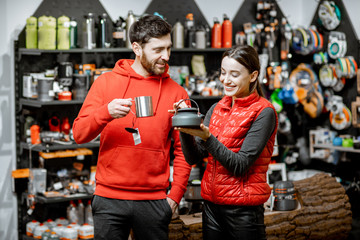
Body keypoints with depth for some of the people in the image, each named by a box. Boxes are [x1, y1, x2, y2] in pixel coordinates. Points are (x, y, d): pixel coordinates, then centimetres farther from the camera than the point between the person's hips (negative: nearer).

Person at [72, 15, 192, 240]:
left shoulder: (176, 93, 3)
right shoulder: (106, 82, 3)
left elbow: (183, 151, 5)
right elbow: (79, 134, -2)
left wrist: (175, 194, -2)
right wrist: (106, 112, -20)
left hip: (154, 201, 0)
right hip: (110, 198, 0)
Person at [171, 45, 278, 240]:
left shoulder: (263, 112, -9)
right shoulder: (217, 108, 8)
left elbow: (240, 166, -16)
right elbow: (193, 157, 2)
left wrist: (207, 137, -25)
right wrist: (185, 128, -14)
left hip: (243, 211, -5)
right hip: (211, 206, 5)